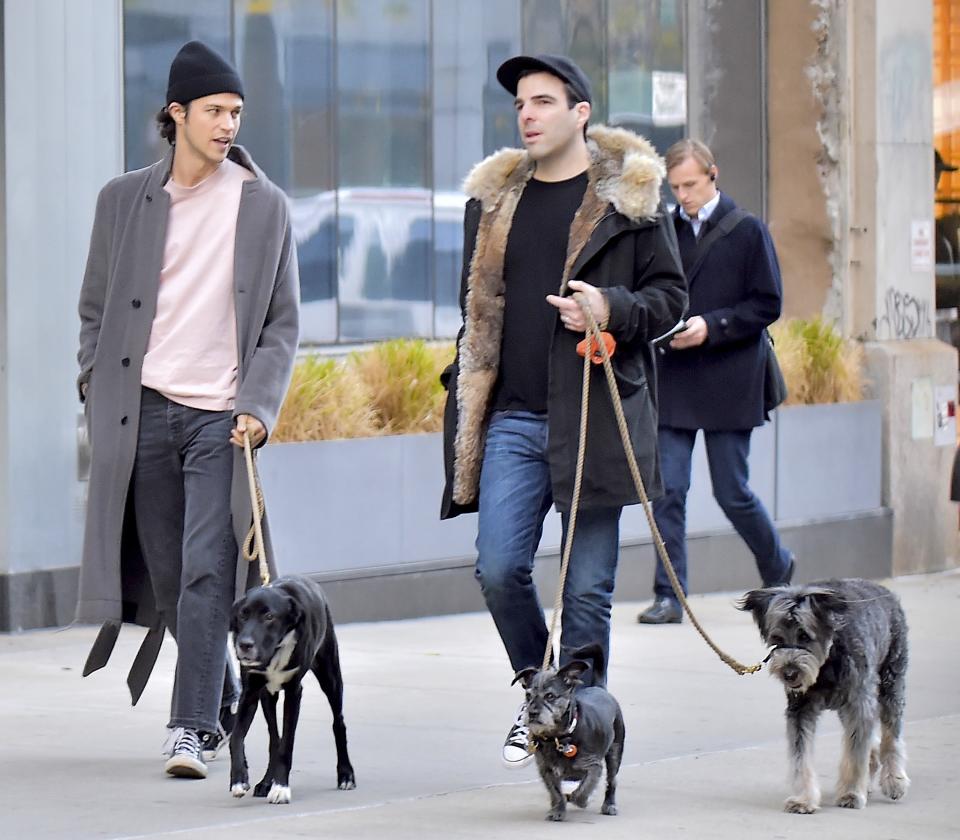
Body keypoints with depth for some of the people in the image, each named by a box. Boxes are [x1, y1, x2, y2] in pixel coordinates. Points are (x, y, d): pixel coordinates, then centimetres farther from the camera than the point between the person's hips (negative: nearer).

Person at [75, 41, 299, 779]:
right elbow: (96, 310, 14)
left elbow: (282, 323, 4)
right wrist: (98, 393, 4)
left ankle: (194, 729, -13)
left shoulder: (264, 205, 3)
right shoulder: (124, 199, 7)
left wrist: (259, 408, -8)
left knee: (207, 573, -13)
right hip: (144, 412, 2)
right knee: (167, 578, 7)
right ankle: (226, 693, 28)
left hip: (221, 414, -2)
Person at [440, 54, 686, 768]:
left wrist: (613, 310, -16)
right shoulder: (493, 199, 15)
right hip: (512, 419, 4)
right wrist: (466, 402, 18)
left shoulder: (628, 197, 2)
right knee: (499, 569, -5)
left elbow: (670, 294, 4)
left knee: (588, 585, 0)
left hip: (595, 418, -4)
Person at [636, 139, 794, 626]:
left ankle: (779, 569, 27)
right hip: (672, 381, 3)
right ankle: (669, 597, 0)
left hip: (728, 384, -3)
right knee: (667, 491, -3)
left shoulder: (747, 231, -2)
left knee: (732, 493, 2)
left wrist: (711, 326, -16)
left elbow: (768, 305, -4)